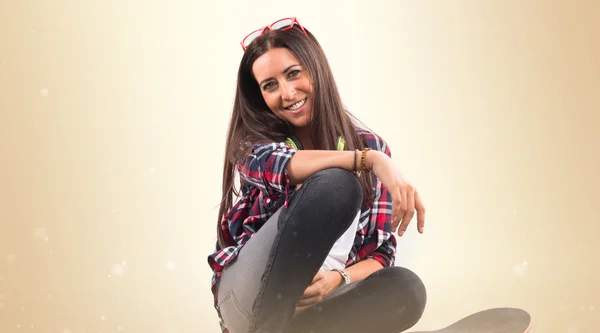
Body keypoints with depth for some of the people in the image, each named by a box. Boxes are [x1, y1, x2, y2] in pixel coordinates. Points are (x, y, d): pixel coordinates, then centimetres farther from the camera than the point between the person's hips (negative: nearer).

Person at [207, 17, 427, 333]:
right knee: (336, 184, -26)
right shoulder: (254, 141, -1)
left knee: (406, 288, -29)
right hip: (249, 294, -3)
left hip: (313, 300, 4)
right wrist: (368, 160, -38)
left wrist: (337, 279, -19)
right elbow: (277, 166, -27)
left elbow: (381, 251, 1)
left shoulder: (370, 145, 4)